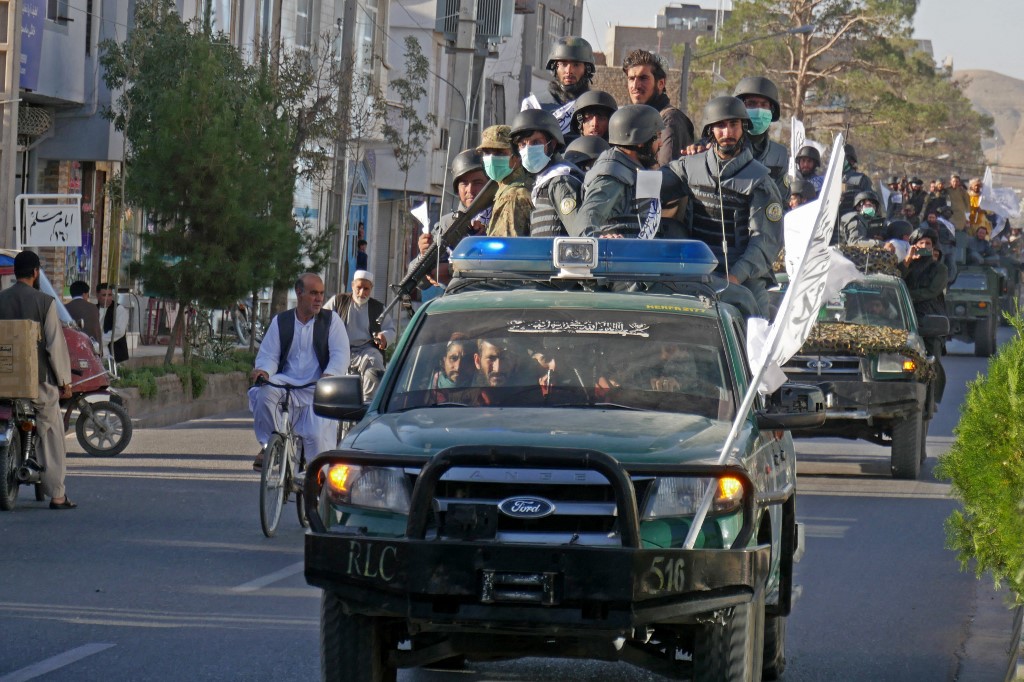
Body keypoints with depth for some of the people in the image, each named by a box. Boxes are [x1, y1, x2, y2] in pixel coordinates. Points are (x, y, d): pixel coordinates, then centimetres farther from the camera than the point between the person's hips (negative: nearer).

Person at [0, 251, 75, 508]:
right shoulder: (44, 302, -7)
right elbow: (56, 344, -8)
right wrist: (64, 381, 0)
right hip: (39, 378, -3)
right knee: (50, 435, 3)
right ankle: (56, 494, 2)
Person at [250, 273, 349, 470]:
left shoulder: (331, 320, 5)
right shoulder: (280, 321, 10)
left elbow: (340, 354, -6)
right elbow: (268, 355, 6)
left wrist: (330, 375, -27)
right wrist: (264, 371, -19)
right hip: (286, 382, 2)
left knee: (317, 435, -22)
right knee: (264, 391, -30)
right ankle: (267, 445, -15)